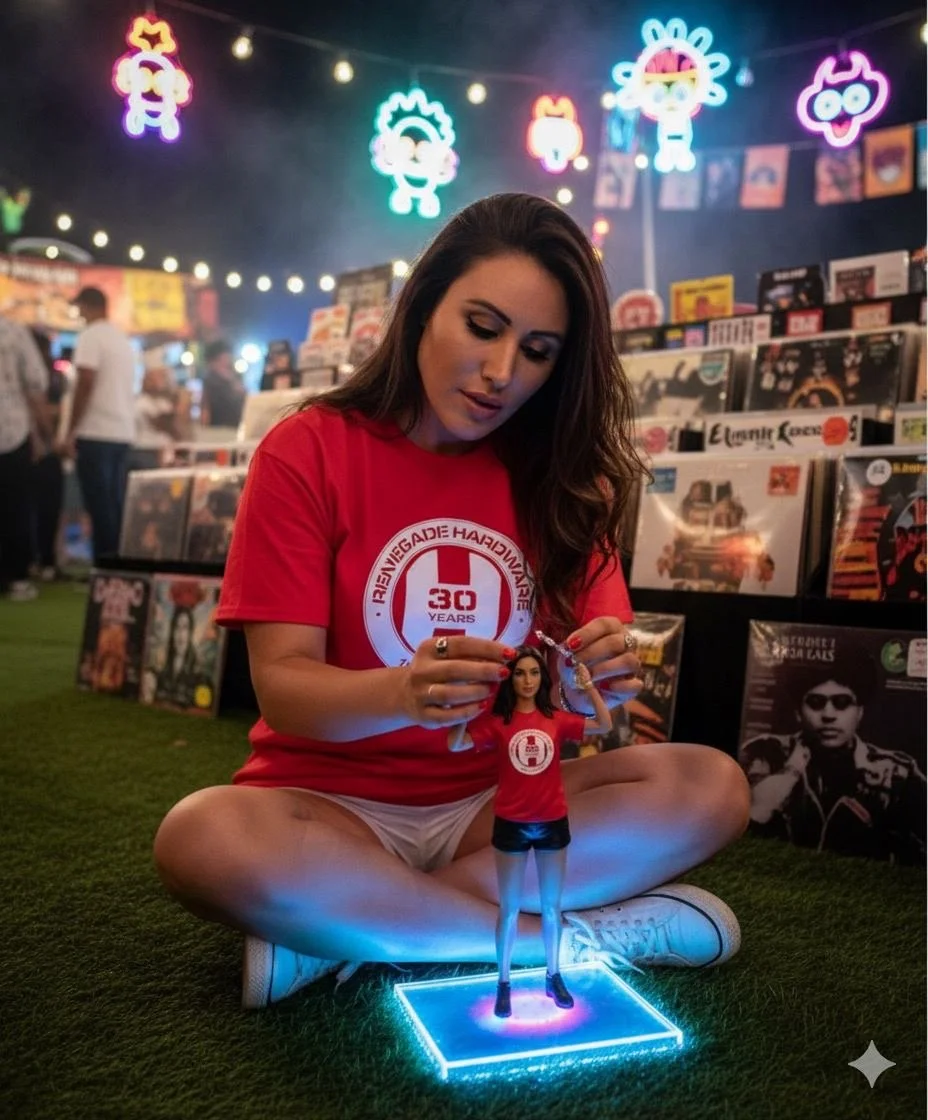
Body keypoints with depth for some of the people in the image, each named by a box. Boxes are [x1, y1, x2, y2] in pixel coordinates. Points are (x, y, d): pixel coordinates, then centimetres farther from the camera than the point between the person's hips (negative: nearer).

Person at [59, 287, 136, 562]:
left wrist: (69, 433, -12)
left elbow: (85, 384, -15)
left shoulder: (90, 336, -6)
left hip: (95, 433, -8)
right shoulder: (123, 340, 17)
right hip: (123, 433, 8)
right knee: (116, 505, 9)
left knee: (100, 506, -6)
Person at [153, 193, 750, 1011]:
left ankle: (338, 925, -17)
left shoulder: (558, 476, 3)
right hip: (333, 803, -2)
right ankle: (591, 934, -19)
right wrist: (405, 694, -33)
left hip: (501, 804, 3)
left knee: (712, 786, -20)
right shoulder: (306, 452, -6)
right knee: (204, 838, -34)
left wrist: (600, 678, -26)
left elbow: (595, 672, -1)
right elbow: (282, 685, -12)